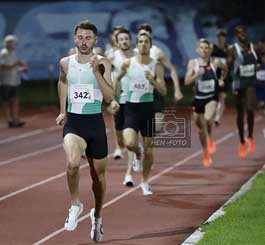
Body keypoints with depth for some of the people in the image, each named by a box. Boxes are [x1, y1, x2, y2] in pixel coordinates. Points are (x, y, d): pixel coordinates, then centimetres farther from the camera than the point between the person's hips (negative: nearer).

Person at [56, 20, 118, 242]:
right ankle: (75, 205, -3)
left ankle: (97, 215, 37)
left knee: (98, 174, 13)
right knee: (72, 163, -28)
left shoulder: (102, 64, -5)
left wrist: (97, 72, -22)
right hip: (73, 123, 0)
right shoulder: (66, 63, 2)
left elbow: (109, 97, -13)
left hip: (95, 122, 0)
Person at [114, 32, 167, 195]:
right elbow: (118, 79, 17)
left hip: (148, 108, 0)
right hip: (131, 108, 0)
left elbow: (164, 91, -10)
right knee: (129, 143, -22)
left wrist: (152, 80, -26)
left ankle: (145, 182, 26)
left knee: (148, 149, 5)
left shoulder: (156, 67, -4)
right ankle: (137, 152, 17)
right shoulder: (128, 64, -1)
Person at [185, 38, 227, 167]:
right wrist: (197, 74, -27)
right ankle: (206, 154, 31)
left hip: (211, 98, -1)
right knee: (200, 129, 11)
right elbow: (187, 81, -13)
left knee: (208, 119, -30)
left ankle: (210, 139, 1)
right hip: (198, 98, 2)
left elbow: (224, 69, 19)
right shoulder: (193, 63, -6)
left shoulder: (215, 63, -4)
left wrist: (221, 79, 7)